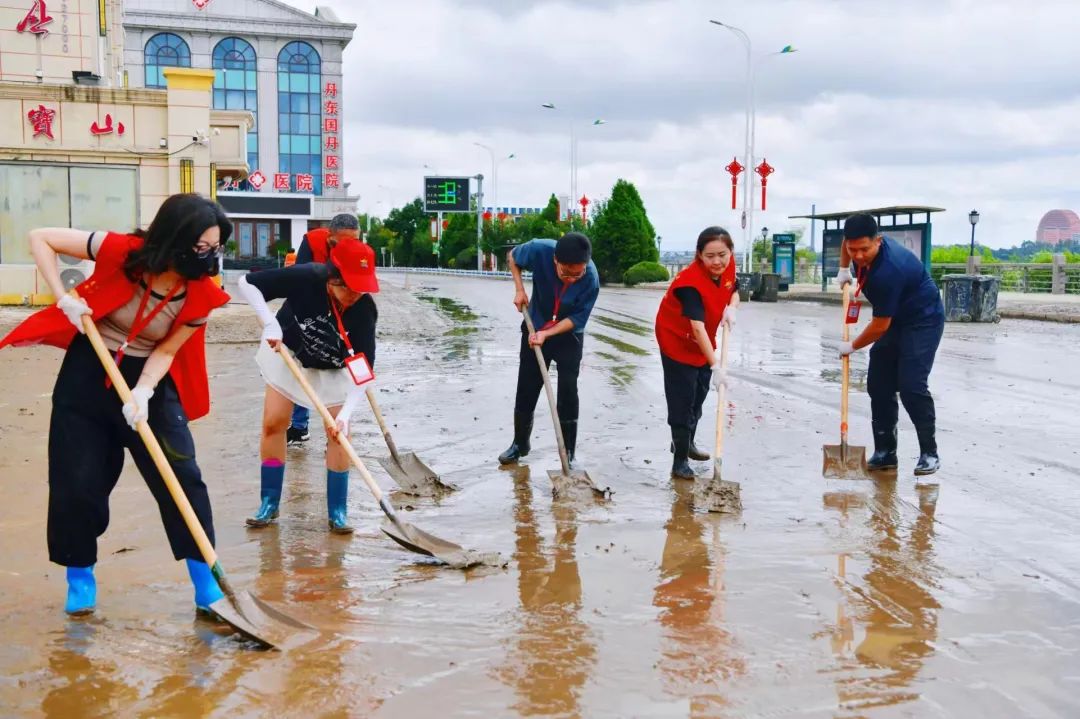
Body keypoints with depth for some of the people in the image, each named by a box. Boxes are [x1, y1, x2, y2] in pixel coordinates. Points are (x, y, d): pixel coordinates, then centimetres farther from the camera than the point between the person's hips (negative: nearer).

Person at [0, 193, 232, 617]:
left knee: (182, 477, -7)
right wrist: (65, 299, -20)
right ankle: (80, 579, 24)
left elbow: (166, 351, -9)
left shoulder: (202, 294, -17)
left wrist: (143, 392, -26)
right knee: (78, 481, 3)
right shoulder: (121, 251, -22)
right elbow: (40, 238, -13)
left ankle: (207, 586, 3)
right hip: (88, 374, 0)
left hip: (151, 379, 1)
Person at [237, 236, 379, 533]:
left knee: (338, 432, -8)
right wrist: (270, 323, -38)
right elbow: (247, 283, -26)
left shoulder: (364, 310, -32)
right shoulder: (304, 278, -34)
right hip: (288, 353, 1)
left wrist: (345, 414, -44)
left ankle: (337, 512, 4)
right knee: (273, 423, -1)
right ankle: (269, 504, 14)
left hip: (333, 369, 0)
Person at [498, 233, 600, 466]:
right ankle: (520, 443, 28)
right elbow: (513, 257, -6)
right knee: (526, 389, 10)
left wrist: (546, 334, -31)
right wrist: (519, 289, -17)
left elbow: (576, 319, -21)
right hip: (535, 329, 2)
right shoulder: (540, 250, -29)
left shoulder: (591, 280, -31)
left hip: (568, 335, -2)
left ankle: (568, 453, 6)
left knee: (568, 391, -6)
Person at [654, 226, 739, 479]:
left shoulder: (728, 266, -13)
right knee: (682, 401, -6)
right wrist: (716, 366, -46)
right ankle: (680, 462, 3)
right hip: (677, 341, -8)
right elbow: (697, 328, -41)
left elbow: (734, 293, 6)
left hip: (702, 341, 8)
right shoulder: (691, 281, -35)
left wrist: (731, 308, -18)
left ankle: (685, 443, 42)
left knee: (699, 394, 21)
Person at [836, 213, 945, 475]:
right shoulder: (860, 244, -11)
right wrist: (844, 269, 10)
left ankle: (929, 453, -7)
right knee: (878, 385, 2)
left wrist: (852, 346, -10)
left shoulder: (888, 271, -35)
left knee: (911, 385, -20)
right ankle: (885, 452, 7)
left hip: (923, 321, -9)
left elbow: (880, 325, -25)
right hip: (895, 321, 9)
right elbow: (847, 241, 19)